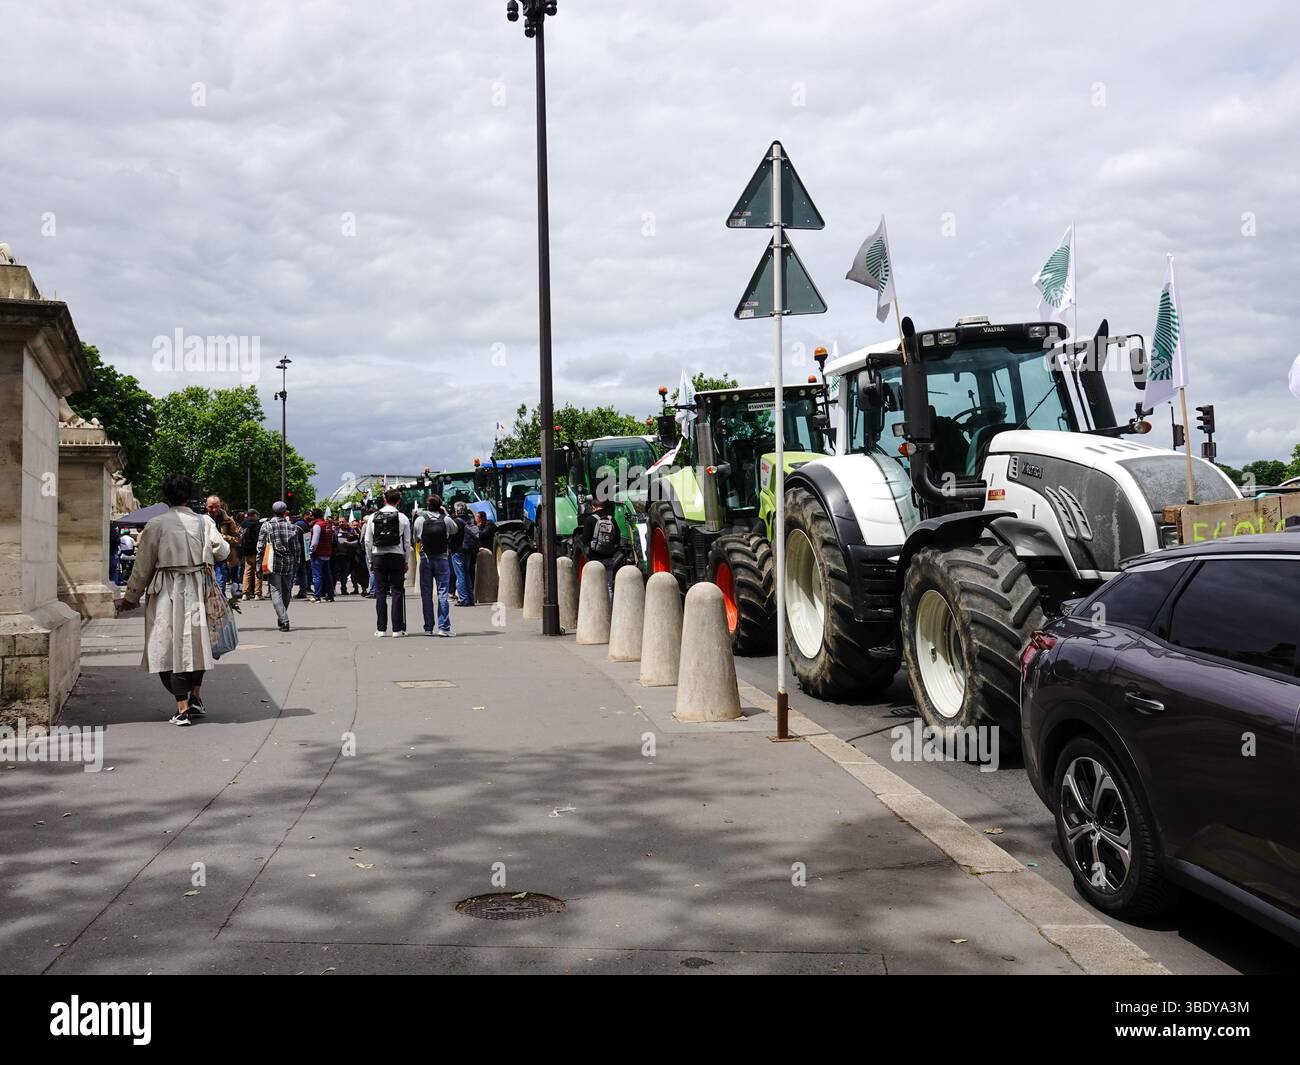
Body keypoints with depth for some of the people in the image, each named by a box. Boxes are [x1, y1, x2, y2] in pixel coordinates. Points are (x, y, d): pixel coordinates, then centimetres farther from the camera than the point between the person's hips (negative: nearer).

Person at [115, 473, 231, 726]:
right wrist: (226, 541, 20)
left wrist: (131, 597, 10)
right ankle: (196, 697, 16)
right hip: (196, 590, 2)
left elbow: (143, 565, 1)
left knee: (169, 647, 1)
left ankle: (182, 708, -4)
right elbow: (221, 551, -5)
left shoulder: (156, 525, -3)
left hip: (166, 592, -2)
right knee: (195, 642, 17)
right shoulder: (204, 522, 0)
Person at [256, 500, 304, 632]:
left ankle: (284, 619, -17)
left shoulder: (266, 526, -2)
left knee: (276, 592, -3)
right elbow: (297, 548, 3)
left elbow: (260, 547, -3)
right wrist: (296, 565, 12)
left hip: (273, 564, -2)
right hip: (289, 564, 2)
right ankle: (281, 619, 27)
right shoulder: (292, 527, 3)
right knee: (286, 592, 15)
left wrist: (259, 566, 1)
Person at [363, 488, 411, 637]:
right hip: (397, 557, -2)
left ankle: (381, 629, 5)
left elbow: (368, 541, 4)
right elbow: (407, 542, -2)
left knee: (380, 592, 6)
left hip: (378, 557, 2)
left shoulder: (374, 517, 2)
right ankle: (397, 629, 0)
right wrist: (406, 561, 8)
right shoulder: (403, 518, -3)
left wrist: (371, 560, 12)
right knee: (397, 592, 2)